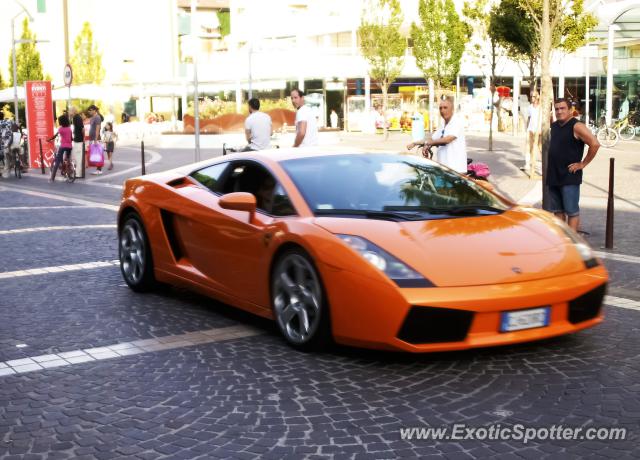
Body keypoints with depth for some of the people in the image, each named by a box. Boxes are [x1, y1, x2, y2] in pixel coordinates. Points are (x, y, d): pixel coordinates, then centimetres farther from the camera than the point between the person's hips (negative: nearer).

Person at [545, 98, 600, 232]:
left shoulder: (576, 126, -11)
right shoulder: (554, 126, 12)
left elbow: (595, 144, -20)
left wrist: (583, 163, -15)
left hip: (570, 177, -8)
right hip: (553, 176, 8)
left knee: (572, 212, -4)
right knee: (558, 210, 14)